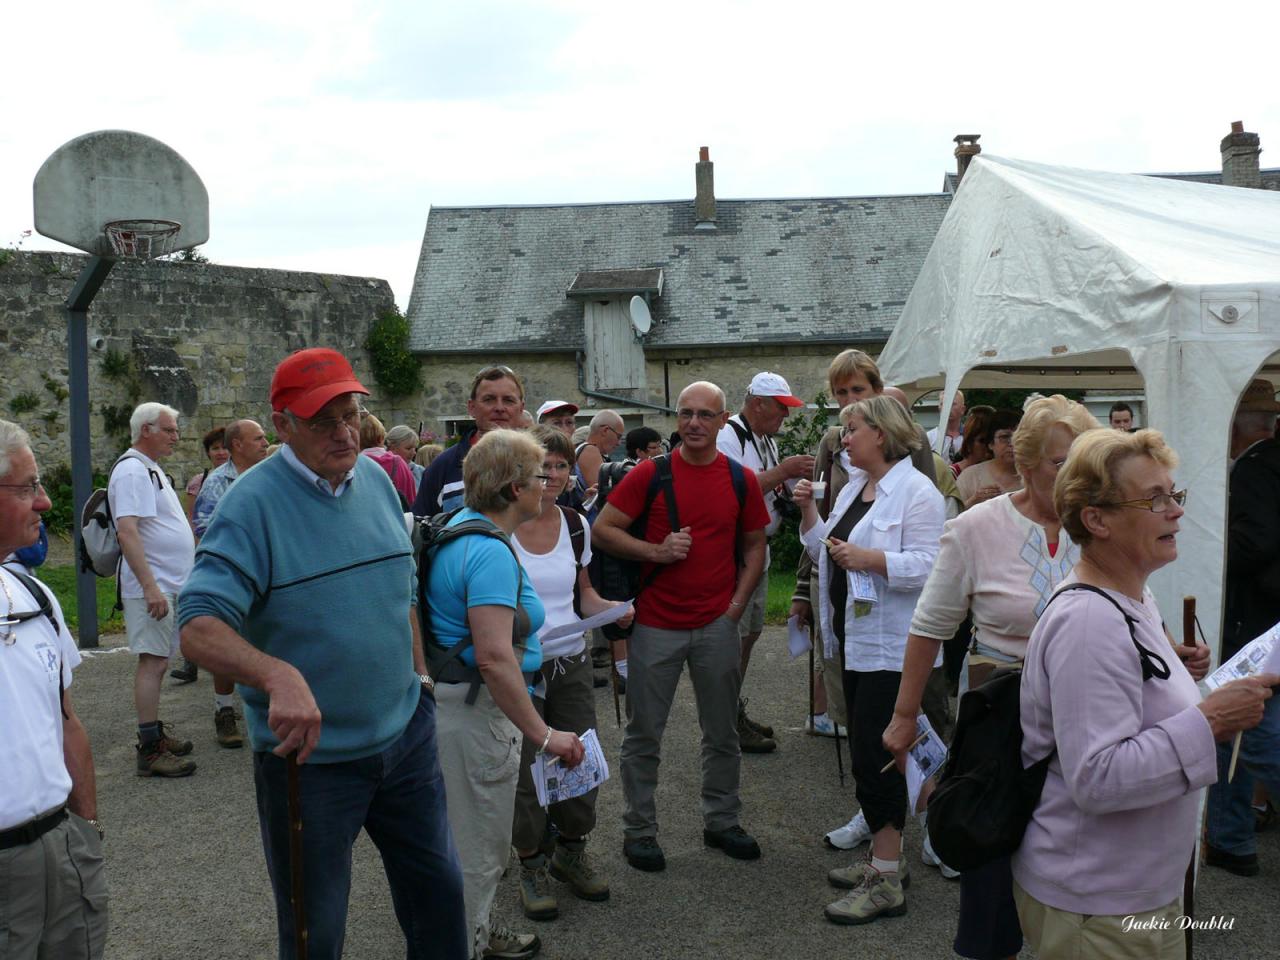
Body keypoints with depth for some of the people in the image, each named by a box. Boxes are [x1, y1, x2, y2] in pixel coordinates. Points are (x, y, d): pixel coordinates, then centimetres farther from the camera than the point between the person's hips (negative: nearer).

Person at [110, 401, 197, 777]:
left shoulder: (151, 469, 17)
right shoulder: (131, 470, -15)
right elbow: (127, 532, -24)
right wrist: (150, 587, -28)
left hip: (167, 584, 10)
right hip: (151, 587, -10)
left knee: (156, 661, 15)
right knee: (152, 662, -8)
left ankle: (155, 734, 24)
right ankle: (150, 751, -5)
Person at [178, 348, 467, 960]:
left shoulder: (376, 478, 2)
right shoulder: (253, 502, -17)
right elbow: (199, 628, -28)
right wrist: (278, 675, -44)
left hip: (406, 735, 6)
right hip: (308, 755, -5)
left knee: (438, 886, 20)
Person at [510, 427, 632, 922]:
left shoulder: (575, 524, 3)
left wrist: (611, 609, -5)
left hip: (572, 663, 5)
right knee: (526, 771, 3)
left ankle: (571, 852, 32)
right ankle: (531, 866, 25)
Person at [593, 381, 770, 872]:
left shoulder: (740, 480, 3)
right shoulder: (650, 474, -5)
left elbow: (755, 546, 12)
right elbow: (601, 531, -4)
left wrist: (737, 603, 1)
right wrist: (656, 550, -16)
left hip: (718, 624, 3)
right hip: (656, 624, -2)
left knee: (722, 733, 14)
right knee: (644, 734, 6)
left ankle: (721, 821, 31)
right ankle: (639, 830, 21)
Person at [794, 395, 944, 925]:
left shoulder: (916, 491, -13)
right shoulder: (853, 487, 14)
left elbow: (927, 566, -22)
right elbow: (826, 550, 16)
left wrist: (867, 558, -27)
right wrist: (808, 511, 5)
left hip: (889, 647, -9)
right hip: (854, 638, 9)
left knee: (873, 755, -7)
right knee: (868, 752, 15)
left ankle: (886, 884, 3)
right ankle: (881, 859, 28)